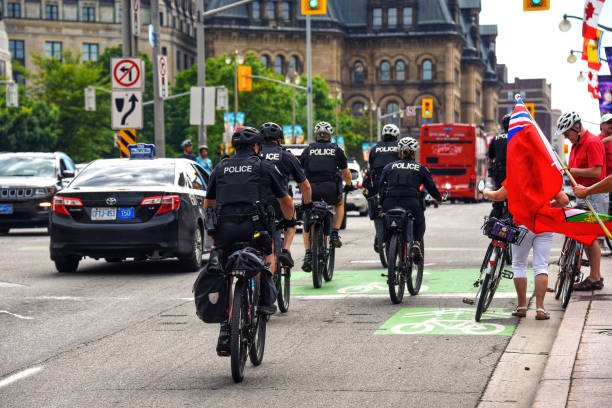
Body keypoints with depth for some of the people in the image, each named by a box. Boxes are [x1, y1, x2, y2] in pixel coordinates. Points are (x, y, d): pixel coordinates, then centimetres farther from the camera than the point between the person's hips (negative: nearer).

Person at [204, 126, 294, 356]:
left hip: (224, 229, 2)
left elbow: (208, 204, 26)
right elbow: (286, 202, 20)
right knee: (269, 255, 30)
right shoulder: (265, 167, 13)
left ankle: (225, 333, 5)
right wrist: (289, 220, 40)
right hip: (254, 227, -2)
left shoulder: (220, 168, 20)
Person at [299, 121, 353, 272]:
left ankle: (308, 254, 3)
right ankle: (335, 233, 17)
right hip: (330, 188, 0)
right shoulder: (336, 150, 14)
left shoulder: (308, 150, 15)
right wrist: (349, 185, 38)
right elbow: (346, 173, 19)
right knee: (339, 204, 34)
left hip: (311, 189, 0)